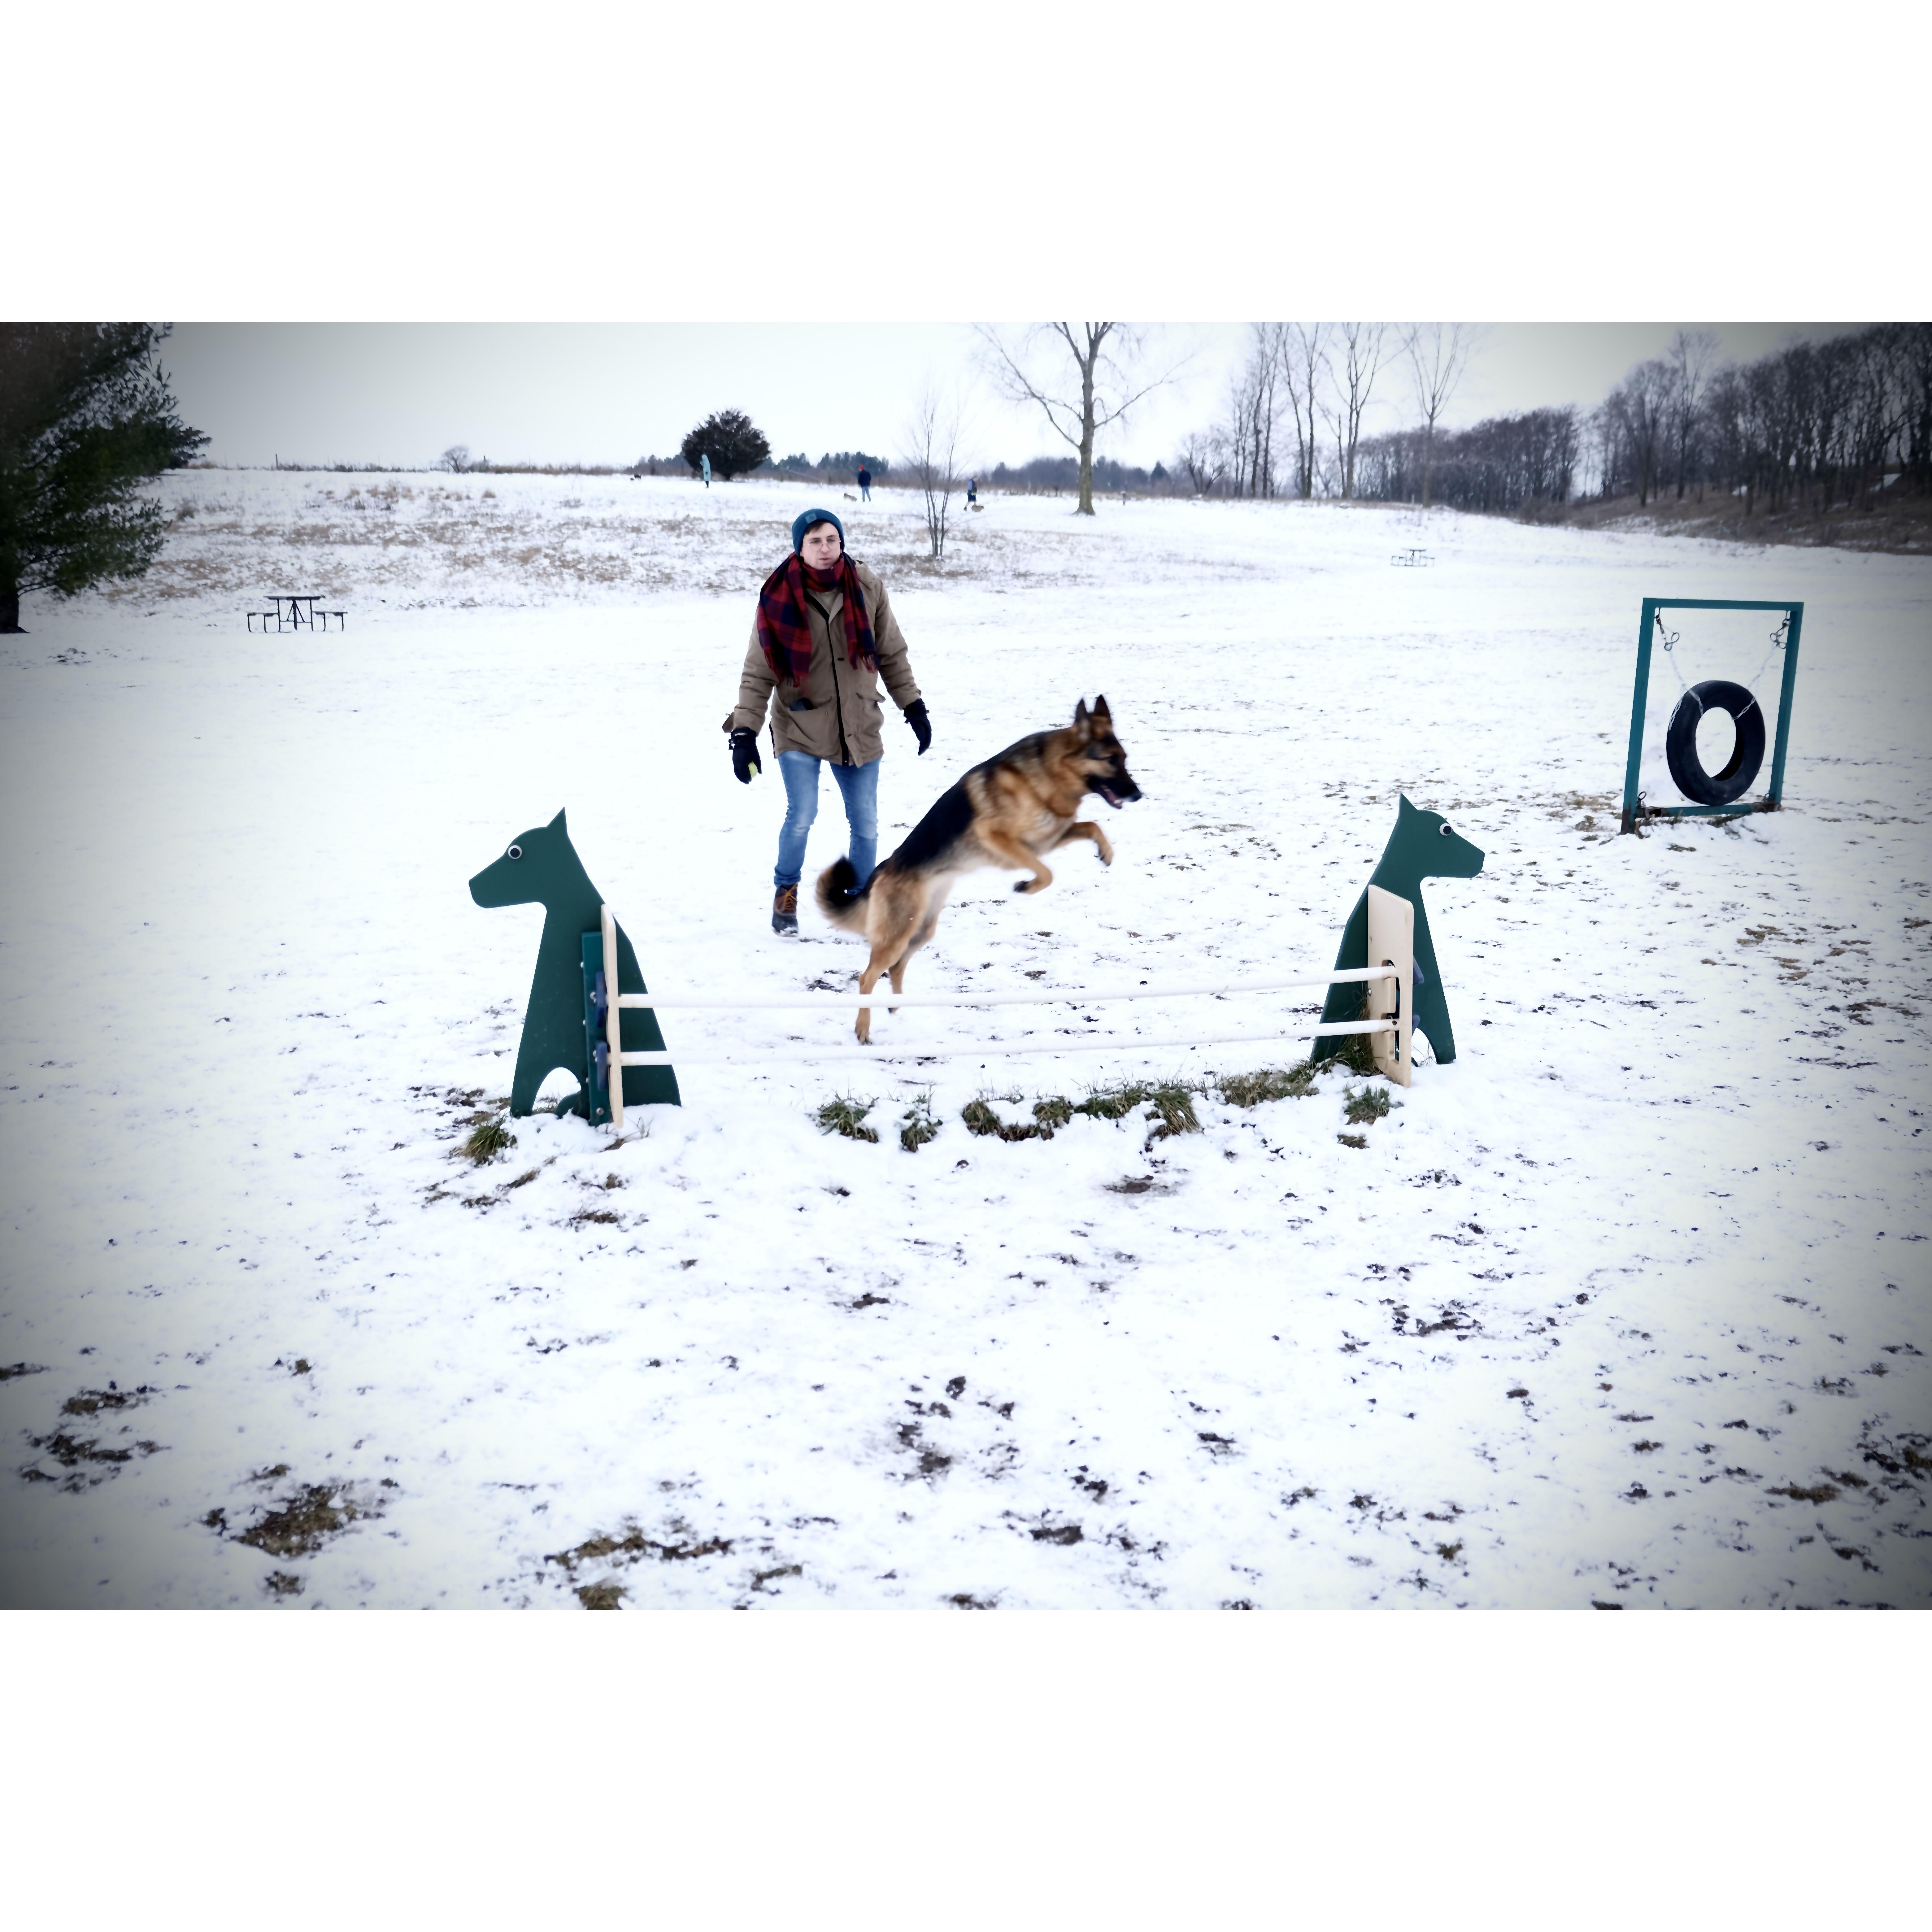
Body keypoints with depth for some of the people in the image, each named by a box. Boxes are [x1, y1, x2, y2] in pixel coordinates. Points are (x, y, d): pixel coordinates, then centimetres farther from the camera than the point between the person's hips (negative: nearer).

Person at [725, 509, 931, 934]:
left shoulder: (867, 587, -6)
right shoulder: (779, 598, -11)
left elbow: (892, 653, 6)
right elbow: (758, 673, -9)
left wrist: (914, 708, 8)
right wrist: (744, 734, -14)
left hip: (858, 727, 3)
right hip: (800, 726, -2)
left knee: (865, 823, 6)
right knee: (802, 815, -15)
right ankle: (786, 892, 13)